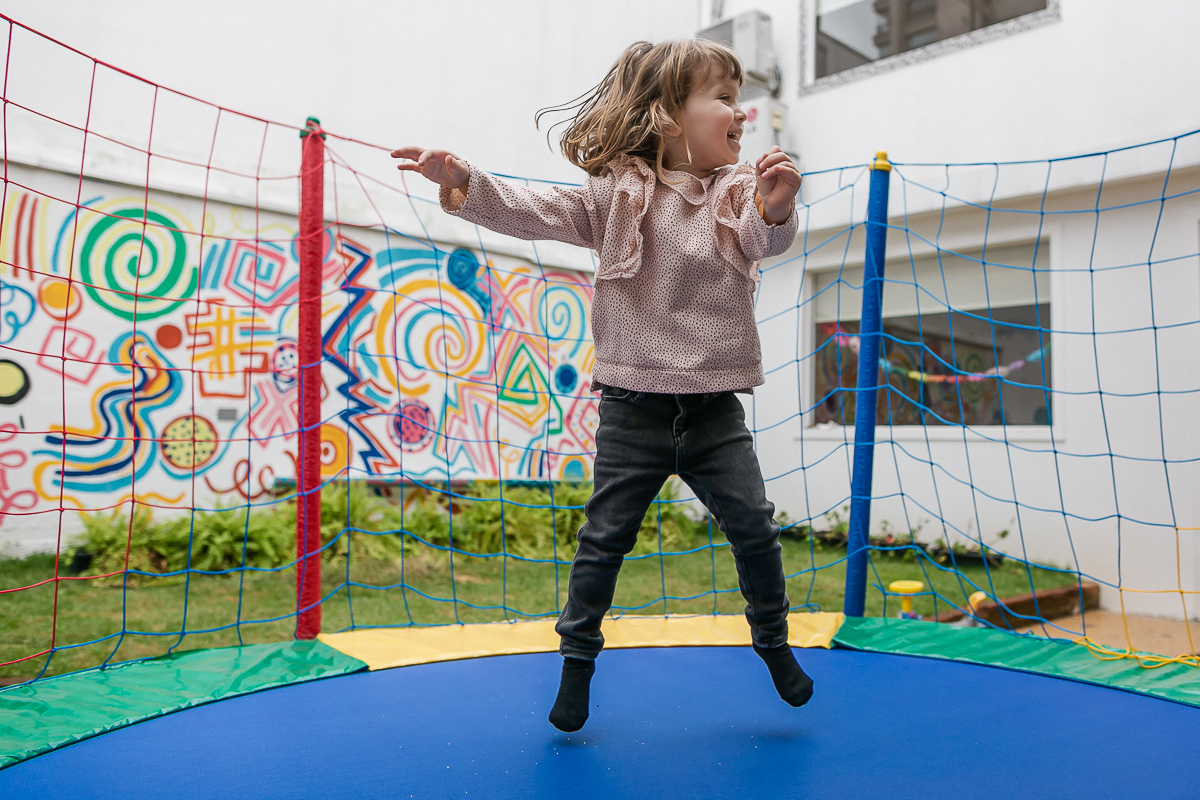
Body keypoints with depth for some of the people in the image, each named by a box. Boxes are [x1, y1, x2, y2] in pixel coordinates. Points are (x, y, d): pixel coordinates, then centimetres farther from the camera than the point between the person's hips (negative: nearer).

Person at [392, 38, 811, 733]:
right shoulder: (617, 193, -3)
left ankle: (773, 638, 31)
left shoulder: (740, 190, 4)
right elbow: (533, 212, -7)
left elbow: (767, 241, -14)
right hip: (634, 406, -2)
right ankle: (579, 655, 26)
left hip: (713, 409, 2)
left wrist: (775, 208, -37)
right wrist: (463, 182, -21)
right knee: (606, 534, 7)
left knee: (755, 527, 5)